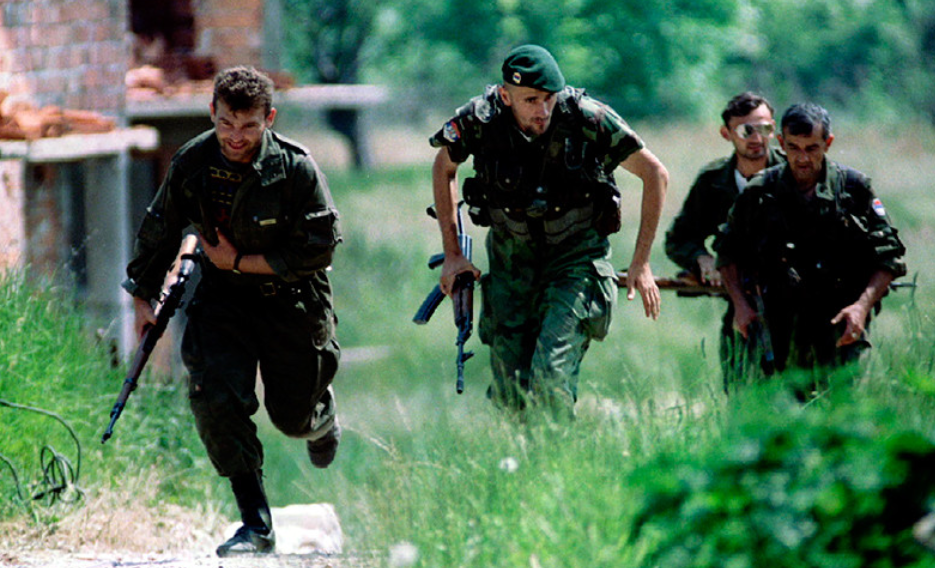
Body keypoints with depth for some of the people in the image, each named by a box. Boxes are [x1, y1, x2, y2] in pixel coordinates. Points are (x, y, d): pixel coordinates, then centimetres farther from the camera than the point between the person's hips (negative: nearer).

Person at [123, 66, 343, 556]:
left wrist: (240, 262, -19)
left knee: (293, 418, 8)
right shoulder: (191, 163, -9)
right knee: (213, 396, -20)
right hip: (222, 296, 2)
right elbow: (159, 231, 8)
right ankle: (256, 524, -14)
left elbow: (318, 249, -19)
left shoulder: (296, 169, -21)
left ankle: (322, 415, 51)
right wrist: (143, 297, 12)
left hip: (292, 300, -2)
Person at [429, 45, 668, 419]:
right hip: (511, 258, 3)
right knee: (509, 392, 1)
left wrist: (641, 263, -9)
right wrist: (452, 254, 4)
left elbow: (655, 175, -10)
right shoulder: (479, 121, -17)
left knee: (550, 376, -21)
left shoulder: (587, 118, -22)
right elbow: (444, 168, 6)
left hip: (575, 257, -3)